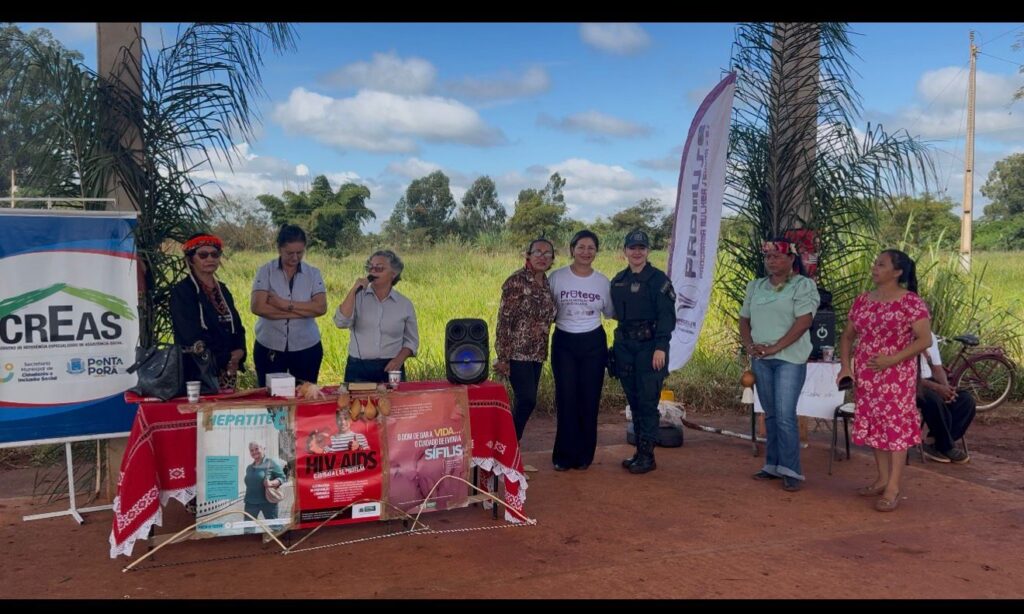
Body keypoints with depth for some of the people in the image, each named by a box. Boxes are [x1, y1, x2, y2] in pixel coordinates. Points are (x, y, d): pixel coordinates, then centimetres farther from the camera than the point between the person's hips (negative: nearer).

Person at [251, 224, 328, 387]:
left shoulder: (313, 273, 0)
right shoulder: (265, 271, -4)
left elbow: (321, 308, -12)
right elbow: (258, 307, -17)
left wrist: (286, 304, -19)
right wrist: (305, 310, -16)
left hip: (307, 348, 1)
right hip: (269, 348, -1)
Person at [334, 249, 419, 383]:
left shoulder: (405, 304, 2)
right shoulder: (358, 297, 1)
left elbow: (411, 340, 9)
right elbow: (341, 322, -14)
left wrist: (399, 359, -8)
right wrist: (353, 290, -17)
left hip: (390, 369, 0)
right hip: (358, 368, 0)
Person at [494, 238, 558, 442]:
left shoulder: (547, 283, 10)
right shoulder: (516, 281, -12)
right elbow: (504, 319, -15)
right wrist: (503, 357, -17)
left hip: (536, 353, 7)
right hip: (518, 352, -7)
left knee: (525, 402, 9)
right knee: (527, 401, -11)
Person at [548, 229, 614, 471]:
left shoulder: (603, 282, 3)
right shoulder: (556, 278, -3)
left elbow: (610, 313, 13)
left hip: (593, 344, 2)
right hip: (564, 342, -1)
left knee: (589, 400, 4)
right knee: (566, 399, -1)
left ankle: (584, 455, 17)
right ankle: (564, 456, 10)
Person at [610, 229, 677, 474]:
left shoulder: (658, 279, -5)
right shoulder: (618, 281, 12)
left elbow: (667, 316, -10)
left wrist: (660, 347, -18)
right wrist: (618, 345, 13)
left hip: (650, 347, -6)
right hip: (625, 346, 6)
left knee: (648, 401, -4)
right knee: (633, 401, 11)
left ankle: (647, 455, 3)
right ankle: (639, 451, 20)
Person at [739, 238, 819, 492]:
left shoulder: (803, 285, -4)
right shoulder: (755, 287, 14)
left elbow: (804, 321, -14)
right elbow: (744, 320, 16)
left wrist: (775, 347, -18)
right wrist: (749, 346, -2)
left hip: (789, 358, -5)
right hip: (760, 359, 6)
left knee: (785, 415, -10)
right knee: (770, 414, 11)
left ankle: (790, 471, -2)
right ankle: (773, 465, 19)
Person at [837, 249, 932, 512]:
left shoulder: (911, 302, -9)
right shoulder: (861, 301, 8)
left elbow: (924, 339, -13)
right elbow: (848, 336, 15)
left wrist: (892, 359, -22)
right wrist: (845, 365, 1)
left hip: (896, 375, -6)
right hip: (867, 375, 6)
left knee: (896, 424, -3)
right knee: (874, 424, 12)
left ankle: (893, 488, 0)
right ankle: (882, 479, 24)